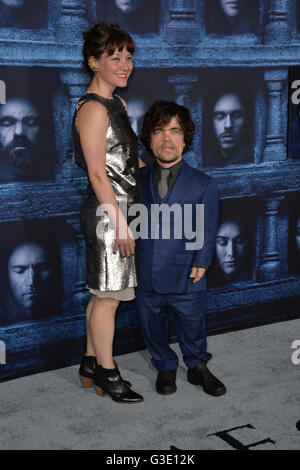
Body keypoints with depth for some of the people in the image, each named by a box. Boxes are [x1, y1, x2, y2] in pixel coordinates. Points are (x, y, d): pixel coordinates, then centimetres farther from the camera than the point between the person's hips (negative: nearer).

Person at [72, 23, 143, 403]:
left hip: (117, 212, 9)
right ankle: (106, 373, 16)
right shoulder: (92, 109, -16)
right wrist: (120, 223, -18)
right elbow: (98, 174, -19)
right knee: (108, 295, 2)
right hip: (106, 214, -9)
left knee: (102, 294, 16)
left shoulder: (116, 102, 15)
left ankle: (91, 364, 29)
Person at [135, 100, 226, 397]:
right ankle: (165, 367, 42)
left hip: (185, 279, -2)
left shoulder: (203, 185, -4)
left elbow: (207, 230, -4)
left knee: (192, 327, 13)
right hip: (146, 278, 2)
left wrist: (200, 263, -10)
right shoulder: (138, 180, 2)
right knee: (152, 328, 16)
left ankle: (197, 367, 40)